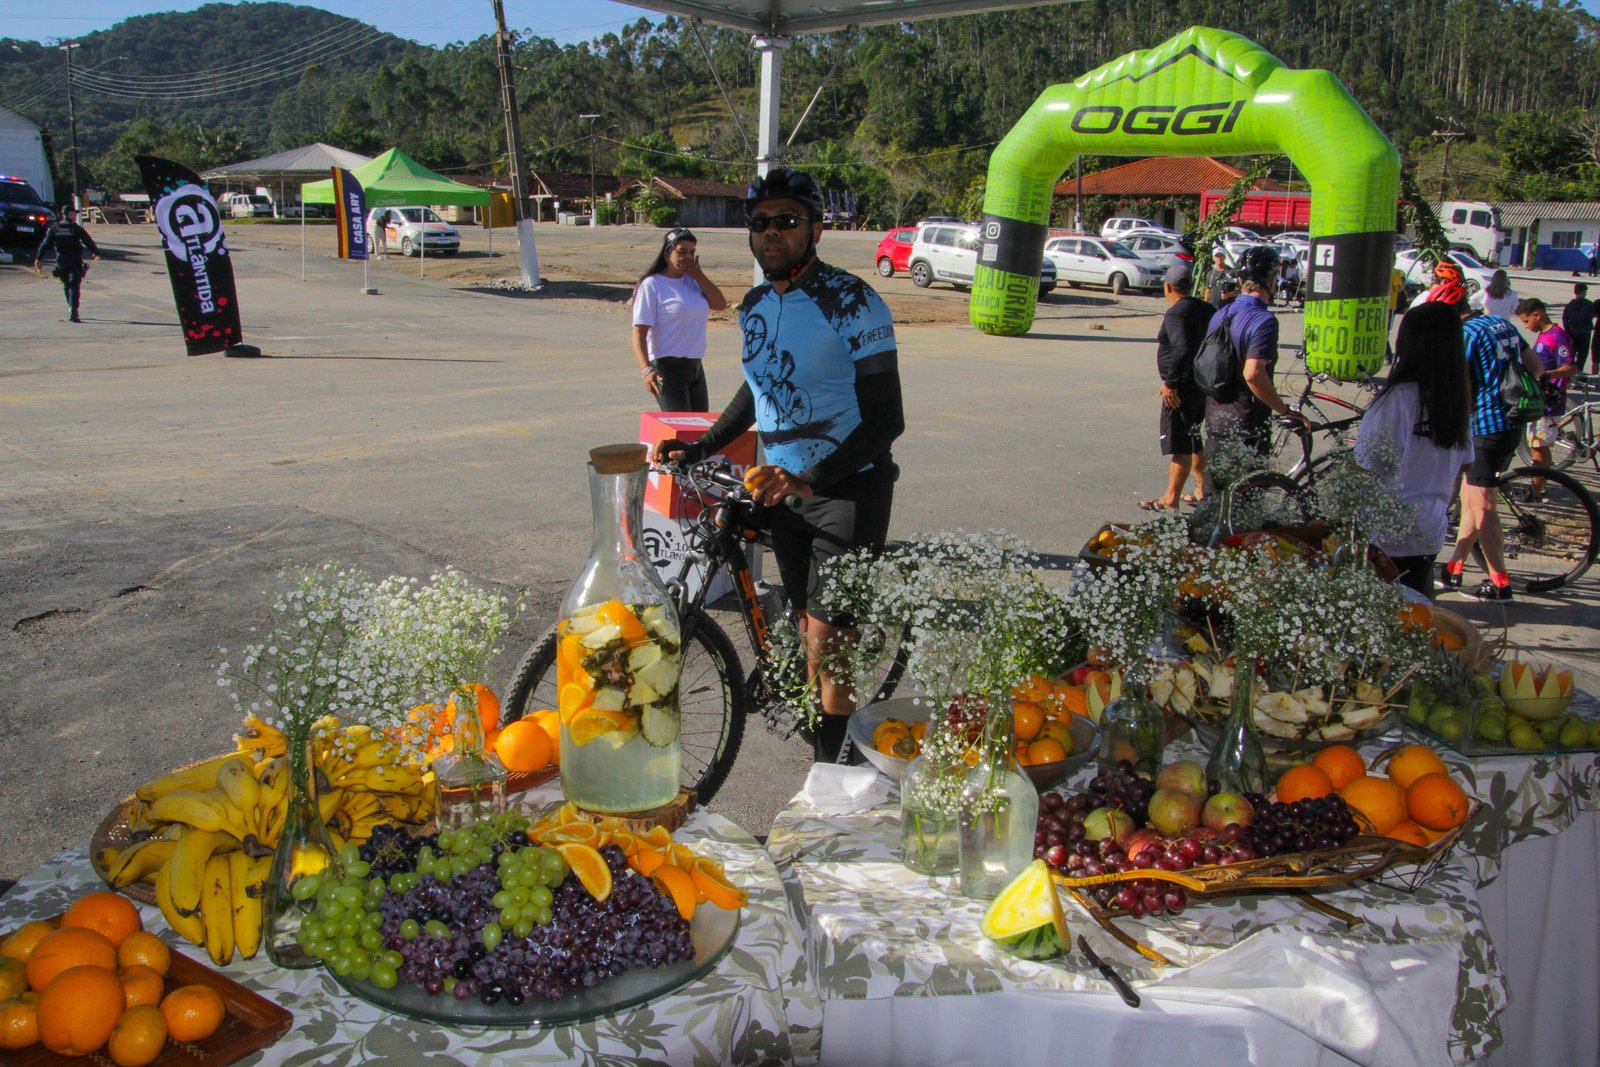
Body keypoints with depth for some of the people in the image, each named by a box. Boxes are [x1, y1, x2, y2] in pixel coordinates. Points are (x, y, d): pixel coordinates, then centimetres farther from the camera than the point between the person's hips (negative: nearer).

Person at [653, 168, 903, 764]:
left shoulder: (852, 303, -15)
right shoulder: (754, 307, 8)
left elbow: (885, 418, -20)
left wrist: (810, 480, -30)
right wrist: (695, 450, 14)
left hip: (848, 489, -7)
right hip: (785, 488, 7)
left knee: (826, 643, -9)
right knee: (810, 632, 14)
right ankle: (823, 743, 27)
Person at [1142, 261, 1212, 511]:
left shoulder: (1175, 314, -17)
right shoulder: (1206, 309, 10)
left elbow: (1181, 349, -29)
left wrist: (1170, 382, -23)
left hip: (1182, 388, -9)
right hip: (1204, 385, 9)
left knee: (1179, 446, -6)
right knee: (1194, 441, 22)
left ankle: (1170, 500, -3)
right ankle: (1202, 490, 30)